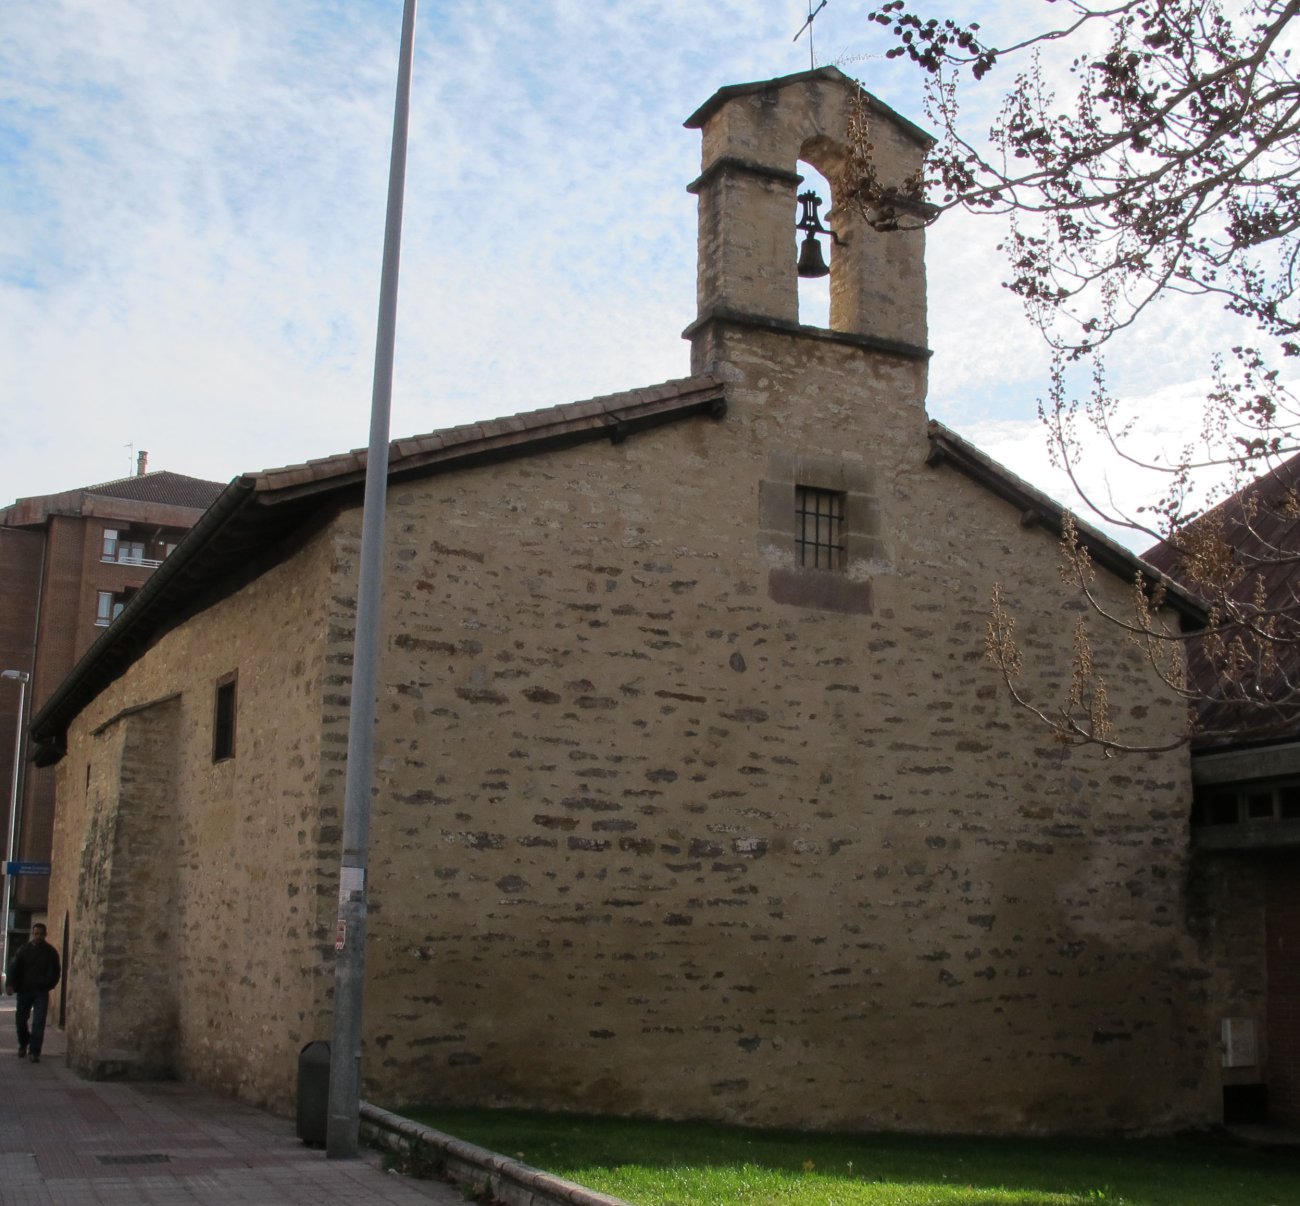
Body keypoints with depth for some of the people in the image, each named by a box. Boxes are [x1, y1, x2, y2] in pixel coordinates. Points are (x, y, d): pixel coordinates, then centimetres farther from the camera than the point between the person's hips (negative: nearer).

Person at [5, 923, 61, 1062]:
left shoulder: (51, 952, 1)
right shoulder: (23, 949, 1)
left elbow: (55, 971, 6)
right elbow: (14, 967, -8)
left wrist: (49, 985, -7)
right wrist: (10, 984, -22)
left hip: (41, 992, -1)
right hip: (24, 990, 2)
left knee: (39, 1022, -8)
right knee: (21, 1019, 10)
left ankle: (35, 1052, -6)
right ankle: (23, 1044, 35)